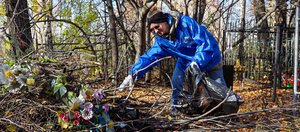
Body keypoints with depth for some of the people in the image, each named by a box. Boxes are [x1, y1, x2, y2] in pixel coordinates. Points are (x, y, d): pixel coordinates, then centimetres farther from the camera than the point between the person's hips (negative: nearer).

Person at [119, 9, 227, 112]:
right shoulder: (161, 40, -14)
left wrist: (197, 62, -44)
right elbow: (149, 56, -20)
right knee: (176, 83, -7)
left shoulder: (187, 23, -32)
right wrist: (133, 73, -33)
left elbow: (206, 41, -34)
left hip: (210, 58, -4)